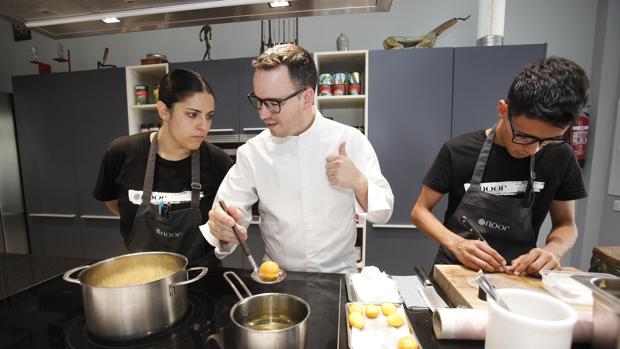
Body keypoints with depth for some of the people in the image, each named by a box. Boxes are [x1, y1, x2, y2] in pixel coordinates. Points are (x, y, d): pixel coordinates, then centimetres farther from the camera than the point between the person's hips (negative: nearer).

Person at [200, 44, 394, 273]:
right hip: (277, 278, 1)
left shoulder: (351, 141, -6)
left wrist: (359, 182, -20)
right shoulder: (251, 153, -4)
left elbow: (383, 212, -2)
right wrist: (221, 226, -27)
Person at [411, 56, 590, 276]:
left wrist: (552, 250, -12)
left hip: (520, 276, 2)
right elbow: (420, 211, -7)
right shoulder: (458, 152, -11)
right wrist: (456, 244, -22)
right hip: (458, 271, -2)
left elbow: (566, 224, 8)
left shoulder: (560, 158, -2)